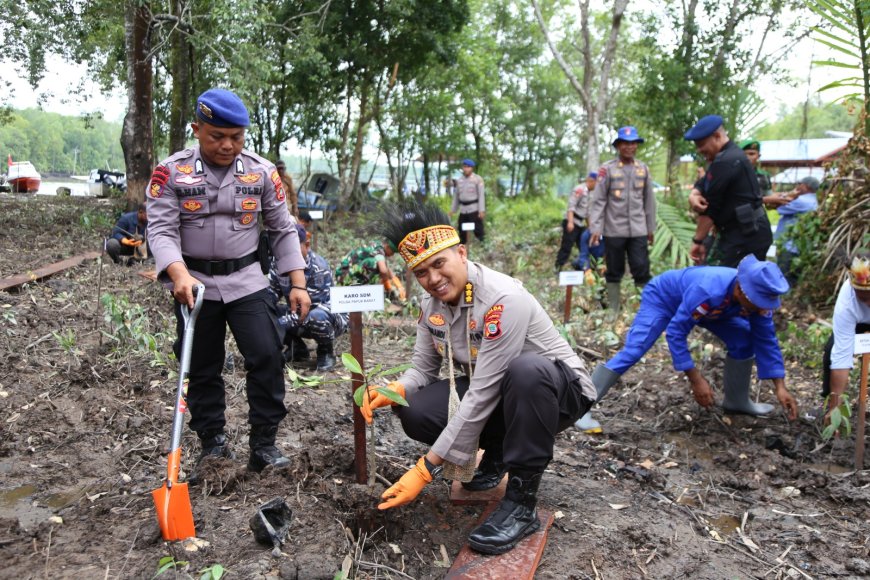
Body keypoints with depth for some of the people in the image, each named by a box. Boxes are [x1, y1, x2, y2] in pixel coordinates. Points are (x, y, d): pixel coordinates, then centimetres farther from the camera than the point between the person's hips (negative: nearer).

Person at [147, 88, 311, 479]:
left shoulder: (262, 172, 0)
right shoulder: (171, 172, -5)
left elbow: (283, 230, 4)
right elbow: (161, 230, -12)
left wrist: (298, 283, -2)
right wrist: (180, 275, -30)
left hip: (247, 281, 1)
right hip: (195, 285, 0)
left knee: (267, 358, -8)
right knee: (202, 370, 9)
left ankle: (263, 446, 5)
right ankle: (212, 446, 24)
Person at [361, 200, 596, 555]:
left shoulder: (503, 300, -31)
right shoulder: (432, 303, -7)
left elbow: (482, 397, -32)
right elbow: (423, 369, 1)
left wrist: (427, 468, -30)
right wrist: (391, 391, -23)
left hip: (561, 389, -6)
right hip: (495, 392, 6)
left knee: (525, 369, -40)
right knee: (415, 413, -17)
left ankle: (521, 503, -23)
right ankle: (498, 451, 10)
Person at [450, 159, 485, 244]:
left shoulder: (477, 179, -6)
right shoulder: (459, 180, 9)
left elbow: (481, 195, -10)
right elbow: (456, 196, 15)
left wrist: (482, 210, -16)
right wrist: (453, 210, 13)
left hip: (474, 209, -5)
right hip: (463, 209, 5)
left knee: (478, 229, -5)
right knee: (461, 229, 12)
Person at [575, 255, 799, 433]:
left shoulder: (756, 297, -24)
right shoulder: (707, 291, -44)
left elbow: (766, 340, -12)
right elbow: (675, 332, -38)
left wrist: (780, 386, -17)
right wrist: (696, 380, -38)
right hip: (663, 297, -7)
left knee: (744, 340, -3)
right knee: (633, 350, -24)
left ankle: (737, 400, 17)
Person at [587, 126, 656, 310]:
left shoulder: (643, 169, 8)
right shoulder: (607, 169, -2)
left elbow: (649, 200, 13)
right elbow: (598, 200, -4)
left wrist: (651, 227, 14)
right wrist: (595, 228, -11)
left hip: (638, 230, 2)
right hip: (614, 230, -2)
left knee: (642, 270, -2)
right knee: (614, 272, 8)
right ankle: (614, 310, 17)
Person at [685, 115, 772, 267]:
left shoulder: (724, 162, -18)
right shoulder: (733, 155, 17)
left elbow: (710, 205, -16)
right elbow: (702, 186, 12)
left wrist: (697, 241, -8)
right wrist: (693, 195, -12)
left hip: (744, 237, -11)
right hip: (753, 233, 11)